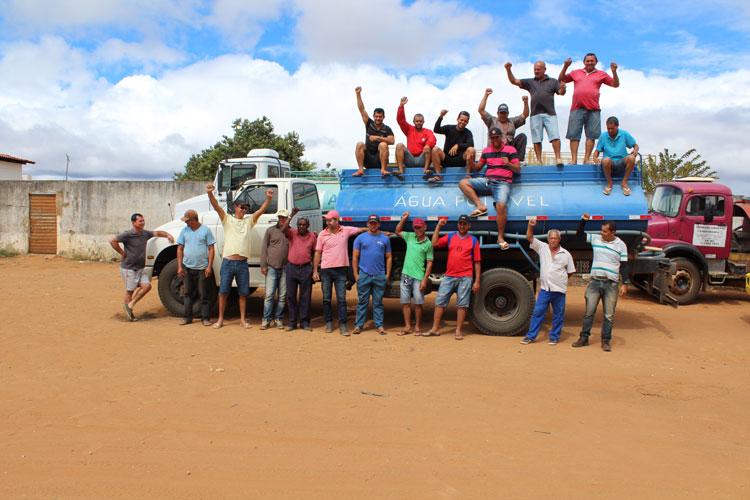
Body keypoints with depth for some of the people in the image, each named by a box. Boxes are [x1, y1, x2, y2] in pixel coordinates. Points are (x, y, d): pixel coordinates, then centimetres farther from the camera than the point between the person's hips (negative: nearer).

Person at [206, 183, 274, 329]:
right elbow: (216, 206, -6)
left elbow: (261, 210, 4)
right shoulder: (227, 219, 7)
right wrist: (210, 193, -22)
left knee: (243, 292, 6)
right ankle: (220, 319, 15)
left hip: (242, 263, 2)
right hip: (228, 261, -2)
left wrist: (269, 198, -11)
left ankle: (242, 319, 17)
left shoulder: (249, 221, 13)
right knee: (223, 291, 3)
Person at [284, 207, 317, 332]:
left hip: (306, 268, 0)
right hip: (292, 267, 0)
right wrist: (292, 215, -24)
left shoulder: (312, 236, 6)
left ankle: (304, 322, 13)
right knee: (291, 296, 5)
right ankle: (292, 322, 15)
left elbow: (315, 251, 15)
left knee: (305, 296, 4)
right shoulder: (292, 234, 2)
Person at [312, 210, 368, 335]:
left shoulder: (346, 230, 2)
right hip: (326, 270, 1)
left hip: (341, 270, 0)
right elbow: (317, 253, 6)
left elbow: (362, 229, 11)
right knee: (326, 298, 7)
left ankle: (342, 325, 4)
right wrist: (315, 271, 2)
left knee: (342, 299, -1)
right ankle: (328, 323, 20)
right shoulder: (322, 234, 3)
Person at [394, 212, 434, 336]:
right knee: (405, 303, 5)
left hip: (418, 277, -4)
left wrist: (425, 280, -10)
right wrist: (403, 219, 13)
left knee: (418, 304, 1)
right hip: (406, 275, 4)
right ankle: (407, 327, 13)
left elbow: (429, 263, -4)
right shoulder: (410, 237, 10)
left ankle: (418, 327, 12)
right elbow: (398, 231, 27)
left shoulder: (428, 244, -2)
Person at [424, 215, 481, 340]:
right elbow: (434, 244, 1)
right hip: (449, 276, 2)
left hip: (465, 277, -2)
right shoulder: (450, 237, 13)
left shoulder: (473, 241, 6)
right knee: (439, 301, 1)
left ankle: (459, 330, 8)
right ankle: (435, 329, 9)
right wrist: (439, 226, 0)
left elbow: (477, 262, 5)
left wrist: (477, 281, -1)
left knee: (462, 304, -2)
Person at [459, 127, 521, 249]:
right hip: (487, 181, 5)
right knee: (463, 183, -13)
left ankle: (500, 237, -21)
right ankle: (481, 206, -22)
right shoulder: (486, 151, 18)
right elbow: (477, 168, 21)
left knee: (501, 205, -31)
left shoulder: (510, 149, 6)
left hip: (503, 183, -5)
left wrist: (508, 164, -20)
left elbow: (518, 169, 1)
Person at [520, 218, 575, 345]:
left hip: (559, 290, -1)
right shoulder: (542, 248, 5)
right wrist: (530, 225, -15)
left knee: (558, 315, 6)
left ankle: (554, 337, 20)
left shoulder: (566, 254, 3)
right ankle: (531, 336, 10)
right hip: (544, 288, 1)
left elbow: (570, 272, 11)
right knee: (537, 312, 2)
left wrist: (559, 280, 6)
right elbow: (529, 237, 1)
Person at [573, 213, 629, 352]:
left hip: (611, 284, -1)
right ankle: (584, 338, 14)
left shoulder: (620, 245, 2)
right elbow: (579, 234, 15)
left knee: (609, 315, 3)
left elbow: (624, 266, 3)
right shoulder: (595, 238, 7)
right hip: (595, 282, 1)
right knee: (589, 312, 3)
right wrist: (583, 220, 0)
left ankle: (605, 341, 14)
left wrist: (624, 284, -4)